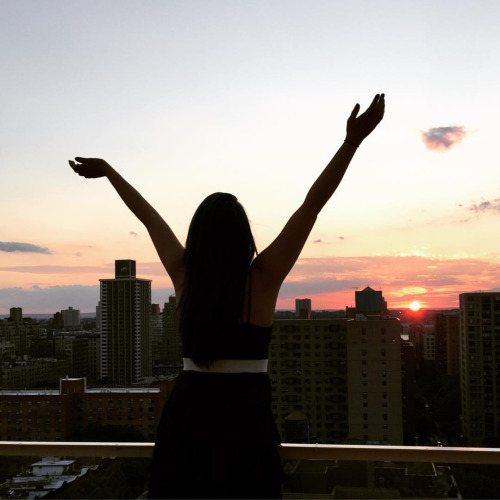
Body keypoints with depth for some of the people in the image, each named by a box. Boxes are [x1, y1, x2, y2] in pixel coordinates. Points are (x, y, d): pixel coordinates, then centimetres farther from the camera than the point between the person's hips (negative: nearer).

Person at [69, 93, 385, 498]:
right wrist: (353, 141, -12)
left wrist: (107, 169, 26)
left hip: (186, 419, 4)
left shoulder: (184, 275, 0)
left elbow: (149, 217, 14)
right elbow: (312, 206, -12)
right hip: (244, 419, -4)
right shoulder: (262, 279, -9)